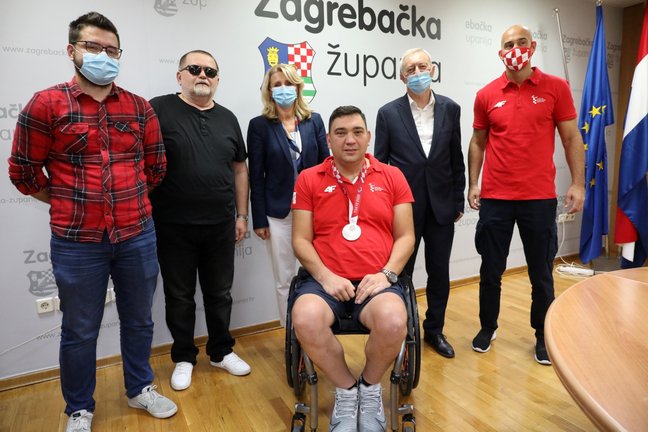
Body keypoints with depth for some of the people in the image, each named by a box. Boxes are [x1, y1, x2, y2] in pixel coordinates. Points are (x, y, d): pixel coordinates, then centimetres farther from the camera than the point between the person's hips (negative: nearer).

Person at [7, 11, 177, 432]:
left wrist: (130, 200, 11)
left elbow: (156, 165, 11)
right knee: (80, 331, 13)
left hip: (138, 236, 3)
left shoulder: (140, 108, 4)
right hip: (77, 242, -2)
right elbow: (23, 171, 0)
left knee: (139, 320, 17)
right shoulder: (46, 104, -4)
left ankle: (140, 389, 39)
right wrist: (70, 205, 4)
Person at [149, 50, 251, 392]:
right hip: (174, 226, -3)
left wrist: (241, 214, 9)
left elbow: (240, 169, 12)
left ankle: (222, 352, 34)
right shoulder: (160, 109, -4)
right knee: (179, 296, 12)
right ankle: (184, 358, 31)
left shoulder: (227, 118, 10)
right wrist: (147, 213, -10)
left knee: (220, 293, 15)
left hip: (220, 225, 4)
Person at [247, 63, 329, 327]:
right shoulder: (259, 125, 1)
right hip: (279, 213, -1)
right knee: (285, 280, 8)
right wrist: (259, 219, -5)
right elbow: (256, 176, -1)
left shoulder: (314, 121, 6)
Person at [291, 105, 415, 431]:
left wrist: (386, 273, -9)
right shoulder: (309, 179, 8)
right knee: (305, 320, -31)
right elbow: (301, 240, 4)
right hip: (326, 280, 0)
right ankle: (346, 389, 0)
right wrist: (325, 276, -12)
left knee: (394, 322, -31)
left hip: (376, 280, 0)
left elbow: (406, 236, 7)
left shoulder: (392, 176, 10)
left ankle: (370, 387, 5)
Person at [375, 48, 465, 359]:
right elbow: (380, 164, -1)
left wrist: (458, 200, 6)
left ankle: (434, 330, 32)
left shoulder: (450, 109, 4)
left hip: (441, 205, 3)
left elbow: (456, 159, 7)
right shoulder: (389, 113, -3)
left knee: (439, 272, 12)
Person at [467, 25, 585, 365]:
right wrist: (473, 184, 4)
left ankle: (543, 335, 29)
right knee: (490, 270, 10)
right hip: (494, 198, 1)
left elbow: (572, 139, 3)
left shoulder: (556, 87, 1)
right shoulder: (486, 95, 4)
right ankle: (488, 327, 30)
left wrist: (578, 183, -4)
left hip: (539, 198, -1)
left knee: (541, 272, 10)